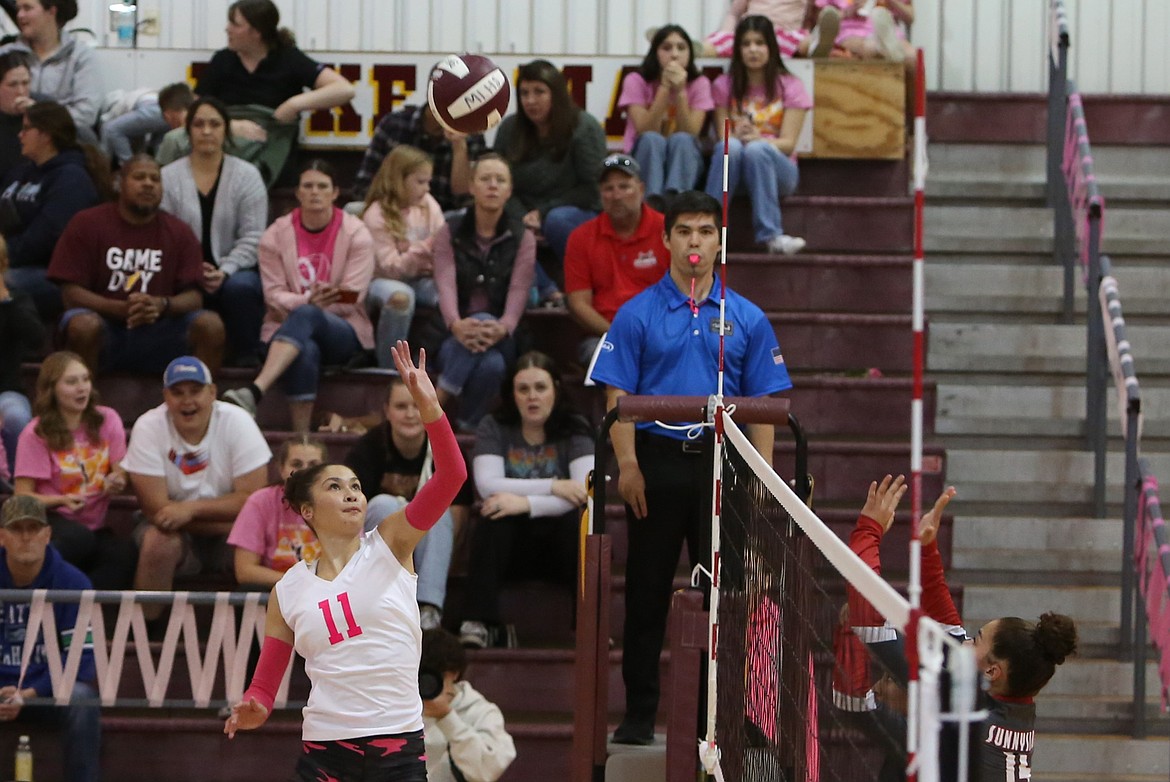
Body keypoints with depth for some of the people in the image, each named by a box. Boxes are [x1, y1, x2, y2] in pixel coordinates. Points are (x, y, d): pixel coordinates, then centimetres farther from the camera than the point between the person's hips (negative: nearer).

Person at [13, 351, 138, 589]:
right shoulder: (36, 433, -6)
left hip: (94, 525, 3)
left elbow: (121, 473, 5)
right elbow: (23, 496, -7)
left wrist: (116, 482, -21)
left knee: (126, 553, -31)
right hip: (50, 519, -3)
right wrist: (63, 500, -26)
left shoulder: (107, 420, 3)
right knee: (79, 538, -38)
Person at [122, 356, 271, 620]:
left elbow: (252, 499, -16)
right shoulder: (148, 427, -14)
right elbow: (155, 508, -18)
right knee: (158, 541, -33)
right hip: (174, 529, -1)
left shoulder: (237, 422, -12)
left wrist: (191, 509, -24)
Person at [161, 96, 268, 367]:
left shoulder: (247, 176, 4)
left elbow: (252, 238, -2)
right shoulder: (168, 177, 4)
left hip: (235, 271, 0)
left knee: (240, 287, -34)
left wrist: (225, 271, -17)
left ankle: (248, 359, -18)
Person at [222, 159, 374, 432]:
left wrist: (309, 306, -18)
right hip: (287, 326, 1)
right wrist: (308, 301, -23)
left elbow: (351, 299, -5)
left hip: (344, 332, -1)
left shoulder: (356, 234, 1)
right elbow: (273, 295, -2)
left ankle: (254, 392, -55)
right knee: (305, 352, -38)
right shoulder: (276, 235, 5)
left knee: (305, 317, -37)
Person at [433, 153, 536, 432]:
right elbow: (445, 283, -11)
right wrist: (456, 324, -34)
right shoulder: (450, 233, 7)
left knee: (492, 364, -36)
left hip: (501, 338, 0)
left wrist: (502, 328, -32)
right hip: (456, 336, 0)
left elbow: (519, 290, -9)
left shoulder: (522, 238, 7)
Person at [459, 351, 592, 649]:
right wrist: (553, 487, -20)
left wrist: (527, 503, -27)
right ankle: (478, 622, -40)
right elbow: (489, 486, -14)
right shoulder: (493, 429, 3)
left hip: (558, 544, 0)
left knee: (577, 521, -32)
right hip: (510, 541, 1)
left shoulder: (574, 430, 0)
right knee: (494, 520, -31)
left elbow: (586, 492, -16)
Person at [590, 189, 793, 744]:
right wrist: (628, 465, -11)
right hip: (658, 460, -1)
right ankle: (639, 713, 10)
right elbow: (617, 396, 0)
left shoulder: (747, 319, 8)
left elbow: (763, 404, 7)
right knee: (648, 589, 3)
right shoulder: (637, 314, 3)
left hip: (721, 463, 1)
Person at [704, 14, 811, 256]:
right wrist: (736, 136, -24)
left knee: (757, 149, -35)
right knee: (730, 146, -33)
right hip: (733, 167, 1)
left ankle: (770, 234, -41)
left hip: (776, 168, -1)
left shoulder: (789, 86, 3)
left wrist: (759, 139, -27)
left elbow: (788, 143, -5)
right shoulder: (724, 86, 9)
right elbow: (721, 138, 1)